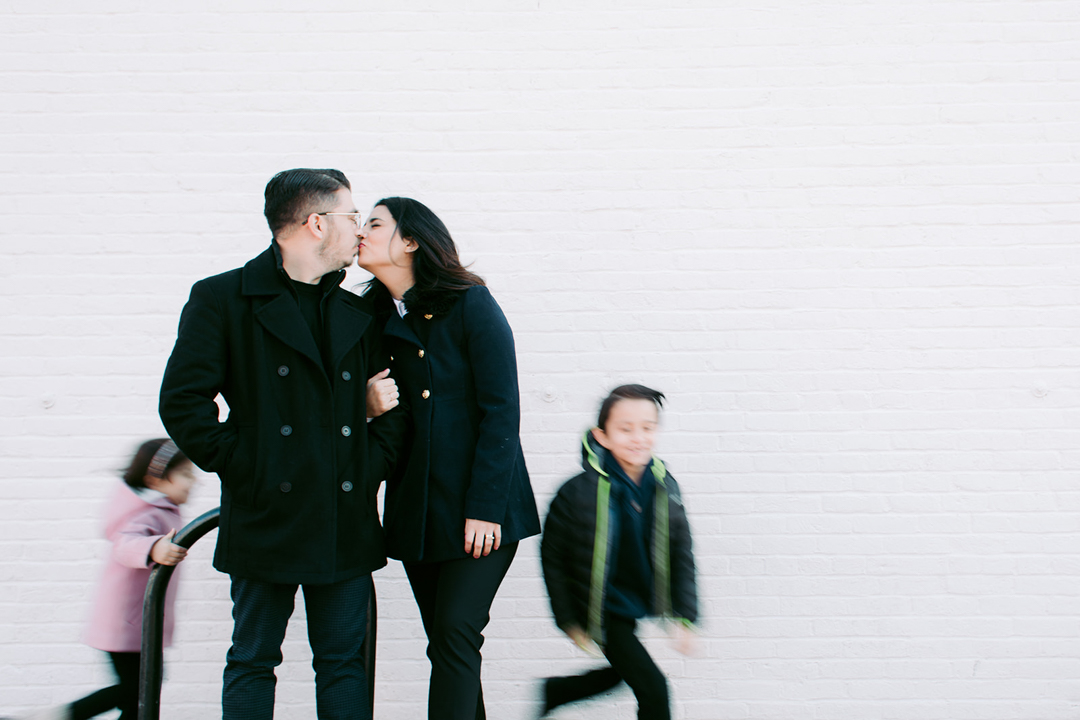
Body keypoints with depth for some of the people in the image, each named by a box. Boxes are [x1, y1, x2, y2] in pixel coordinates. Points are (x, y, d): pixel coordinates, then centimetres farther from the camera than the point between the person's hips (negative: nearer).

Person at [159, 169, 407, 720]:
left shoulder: (357, 314, 15)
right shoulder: (223, 298, -1)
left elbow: (391, 405, 19)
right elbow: (182, 401, -6)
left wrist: (373, 466, 4)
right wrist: (241, 466, -9)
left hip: (346, 525, 4)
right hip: (266, 519, -4)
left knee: (344, 662, 7)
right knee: (253, 662, 4)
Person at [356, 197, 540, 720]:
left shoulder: (470, 305, -7)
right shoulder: (378, 319, 10)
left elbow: (501, 412, -11)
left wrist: (485, 507, -16)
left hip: (480, 508, -6)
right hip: (416, 509, 6)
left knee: (454, 635, -11)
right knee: (443, 646, 7)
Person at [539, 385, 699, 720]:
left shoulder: (665, 488, -9)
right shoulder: (579, 492, -23)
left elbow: (681, 554, 0)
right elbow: (552, 557, -12)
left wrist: (684, 617, -6)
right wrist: (569, 621, -10)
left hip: (634, 604, 6)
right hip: (600, 610, -6)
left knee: (620, 673, 27)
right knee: (653, 687, -11)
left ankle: (555, 691, 51)